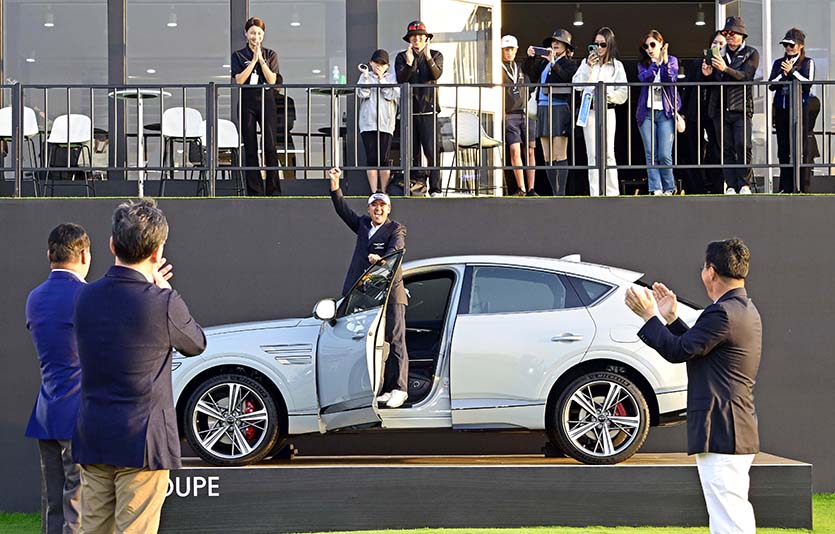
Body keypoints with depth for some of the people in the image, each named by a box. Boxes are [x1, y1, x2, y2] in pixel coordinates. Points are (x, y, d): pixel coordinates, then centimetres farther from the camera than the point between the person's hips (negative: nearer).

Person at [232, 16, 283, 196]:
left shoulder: (270, 55, 8)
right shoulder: (238, 55, 6)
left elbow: (272, 80, -3)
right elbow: (239, 80, -7)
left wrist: (261, 59, -8)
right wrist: (254, 60, -9)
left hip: (266, 102, 0)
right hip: (247, 102, 0)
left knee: (270, 146, -7)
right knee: (250, 148, 1)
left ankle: (273, 190, -3)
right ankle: (254, 190, 6)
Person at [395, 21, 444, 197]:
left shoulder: (436, 56, 7)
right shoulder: (402, 57, 9)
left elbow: (437, 74, -12)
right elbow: (400, 79, -7)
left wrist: (428, 58, -29)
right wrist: (409, 63, -25)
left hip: (428, 111, -2)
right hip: (409, 110, 2)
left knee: (431, 151, -9)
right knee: (412, 153, 5)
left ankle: (435, 188, -9)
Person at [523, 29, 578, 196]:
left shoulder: (569, 64, 2)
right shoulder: (543, 62, 19)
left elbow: (565, 77, -15)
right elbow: (529, 72, 14)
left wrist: (553, 63, -23)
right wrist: (530, 57, -1)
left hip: (560, 109, -7)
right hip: (543, 109, 7)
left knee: (559, 155, -10)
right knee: (547, 157, 6)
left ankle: (561, 193, -11)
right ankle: (554, 192, 10)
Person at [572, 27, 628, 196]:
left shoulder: (617, 65, 8)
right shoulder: (587, 62, 11)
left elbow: (623, 93, 4)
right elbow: (577, 85, 0)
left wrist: (607, 95, -11)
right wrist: (588, 67, -8)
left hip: (608, 111, -1)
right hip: (589, 111, 1)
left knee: (608, 153, -5)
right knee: (592, 154, 0)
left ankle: (612, 193, -2)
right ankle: (595, 193, -1)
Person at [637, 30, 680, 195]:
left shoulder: (672, 60, 9)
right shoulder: (643, 64, 12)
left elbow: (671, 79, -9)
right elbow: (644, 78, -8)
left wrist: (665, 62, -22)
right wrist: (656, 63, -18)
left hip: (665, 112, -2)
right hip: (647, 112, 2)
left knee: (665, 155, -9)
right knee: (651, 155, -2)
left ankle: (669, 189, 5)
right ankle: (656, 189, -1)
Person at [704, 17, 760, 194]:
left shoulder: (751, 53, 5)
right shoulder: (721, 54, 16)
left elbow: (746, 76, -12)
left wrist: (725, 69, -25)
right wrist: (708, 74, -4)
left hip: (741, 108, -4)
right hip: (722, 108, 4)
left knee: (743, 146, -14)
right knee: (727, 148, -1)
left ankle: (744, 184, -7)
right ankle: (731, 186, 1)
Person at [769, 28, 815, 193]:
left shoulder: (807, 62, 5)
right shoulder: (778, 63, 16)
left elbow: (808, 84, -7)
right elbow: (771, 85, 7)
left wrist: (792, 71, -13)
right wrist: (783, 74, -7)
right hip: (781, 110, 4)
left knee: (800, 148, -6)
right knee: (783, 149, 4)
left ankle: (802, 186, -5)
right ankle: (786, 187, 8)